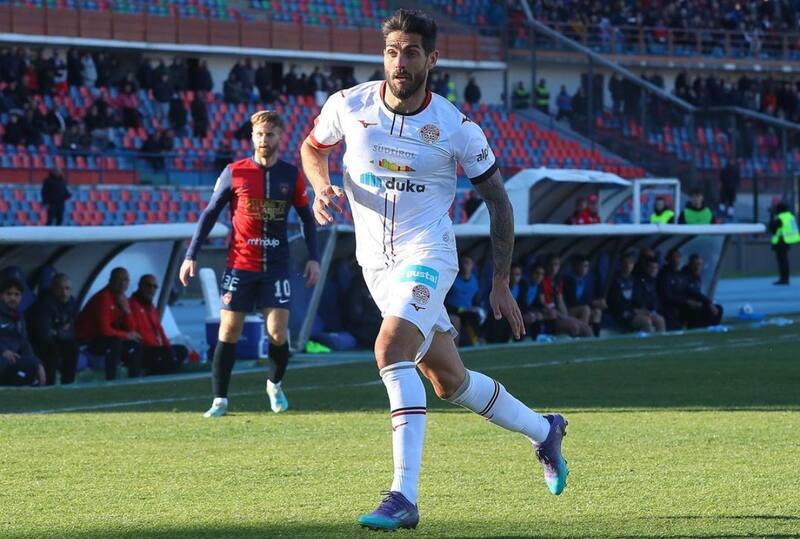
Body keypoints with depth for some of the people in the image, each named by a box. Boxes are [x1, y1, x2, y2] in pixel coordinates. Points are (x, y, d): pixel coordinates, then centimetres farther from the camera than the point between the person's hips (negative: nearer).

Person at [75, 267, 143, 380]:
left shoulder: (122, 299, 5)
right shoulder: (103, 298, -23)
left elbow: (131, 328, 6)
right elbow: (104, 330, -28)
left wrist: (127, 310, -11)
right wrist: (126, 335, -15)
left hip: (105, 340, 9)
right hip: (87, 340, -9)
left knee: (135, 344, 2)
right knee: (115, 341, -33)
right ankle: (111, 381, -32)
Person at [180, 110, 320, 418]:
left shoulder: (291, 175, 3)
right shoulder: (235, 173, -1)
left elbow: (306, 217, 14)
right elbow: (210, 214, 4)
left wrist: (313, 258, 5)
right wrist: (191, 256, 0)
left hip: (277, 266, 1)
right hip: (240, 264, -1)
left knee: (277, 334, -5)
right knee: (229, 332, -3)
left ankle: (275, 385, 23)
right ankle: (220, 400, 5)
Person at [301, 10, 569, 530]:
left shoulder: (457, 128, -10)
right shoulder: (349, 106, -4)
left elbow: (498, 199, 1)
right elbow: (313, 147, 17)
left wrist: (502, 282, 1)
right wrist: (323, 187, -6)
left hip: (427, 254, -5)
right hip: (377, 263, 5)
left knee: (391, 350, -29)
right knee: (449, 381, 13)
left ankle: (404, 498, -31)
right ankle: (544, 430, 39)